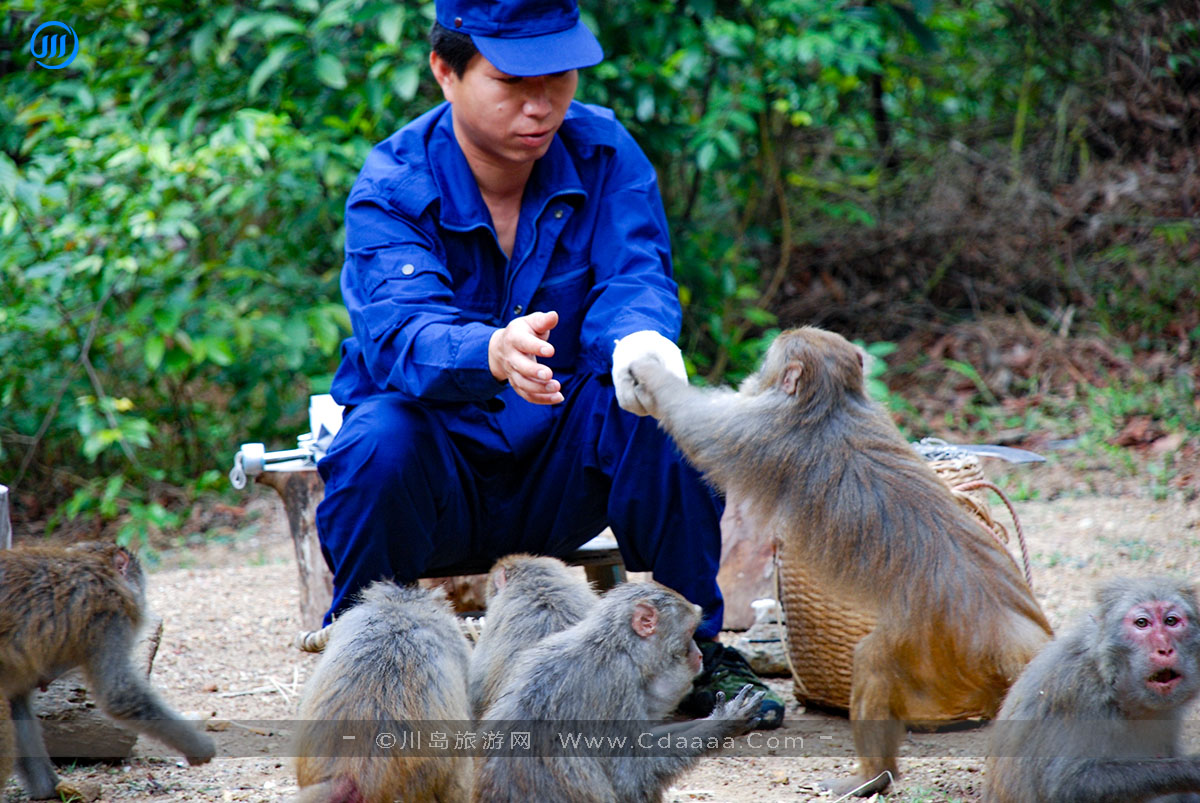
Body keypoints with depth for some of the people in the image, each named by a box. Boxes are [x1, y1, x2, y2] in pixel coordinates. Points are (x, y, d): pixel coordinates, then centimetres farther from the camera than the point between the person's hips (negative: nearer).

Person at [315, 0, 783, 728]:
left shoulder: (603, 153, -5)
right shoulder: (392, 188, -15)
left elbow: (635, 279, -19)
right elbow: (400, 329, -32)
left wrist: (638, 342, -46)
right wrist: (493, 354, -55)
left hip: (561, 475, 2)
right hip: (441, 470, -2)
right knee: (381, 437, -34)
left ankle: (694, 648, -10)